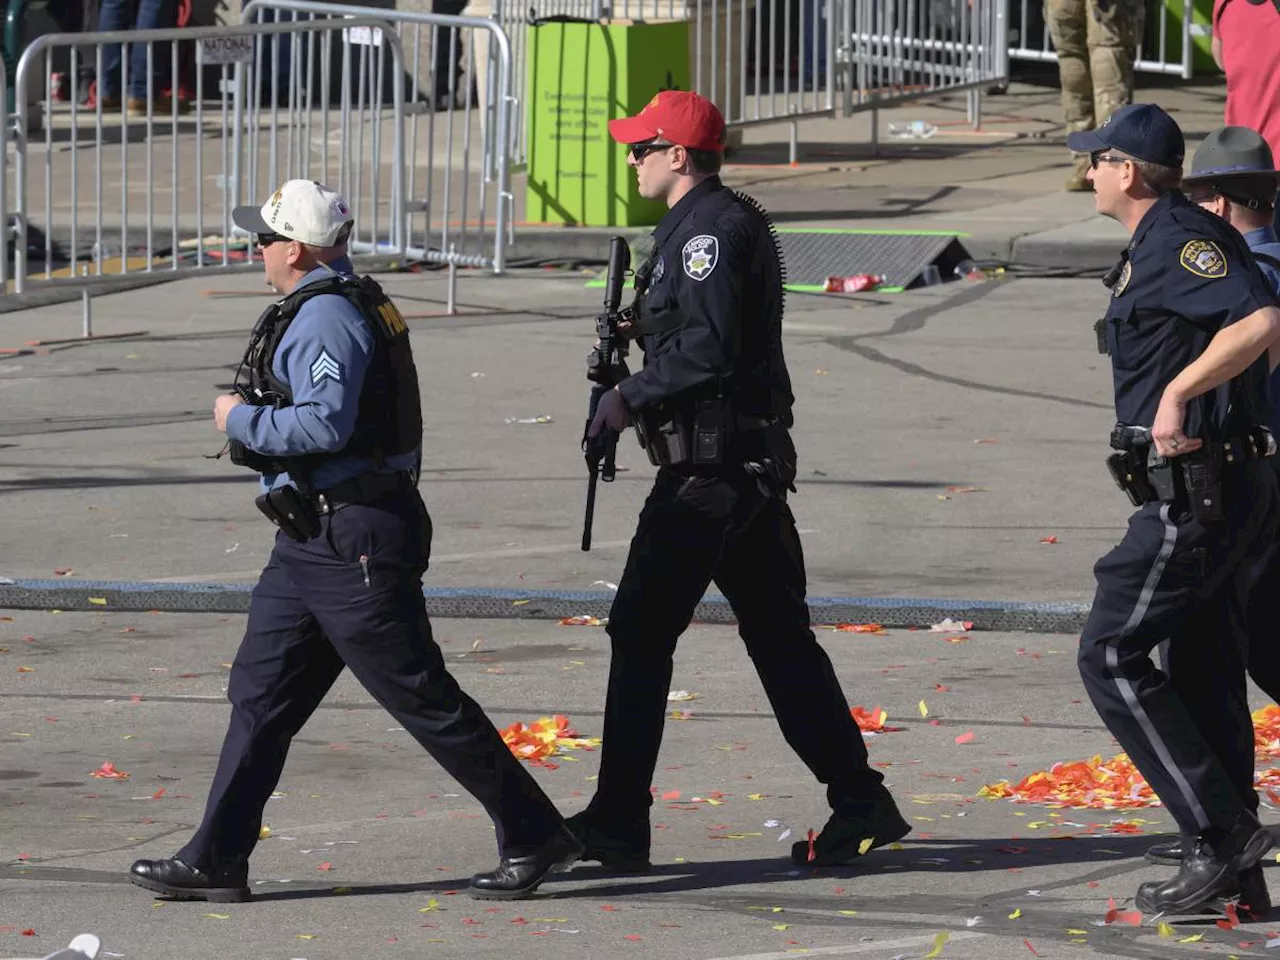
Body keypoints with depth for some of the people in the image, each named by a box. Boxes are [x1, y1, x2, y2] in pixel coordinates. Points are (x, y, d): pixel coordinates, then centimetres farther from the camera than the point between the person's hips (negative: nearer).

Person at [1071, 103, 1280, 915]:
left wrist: (1179, 391, -30)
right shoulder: (1161, 245, 16)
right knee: (1203, 671, 13)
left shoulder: (1180, 240, -15)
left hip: (1194, 492, -11)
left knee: (1111, 655, -8)